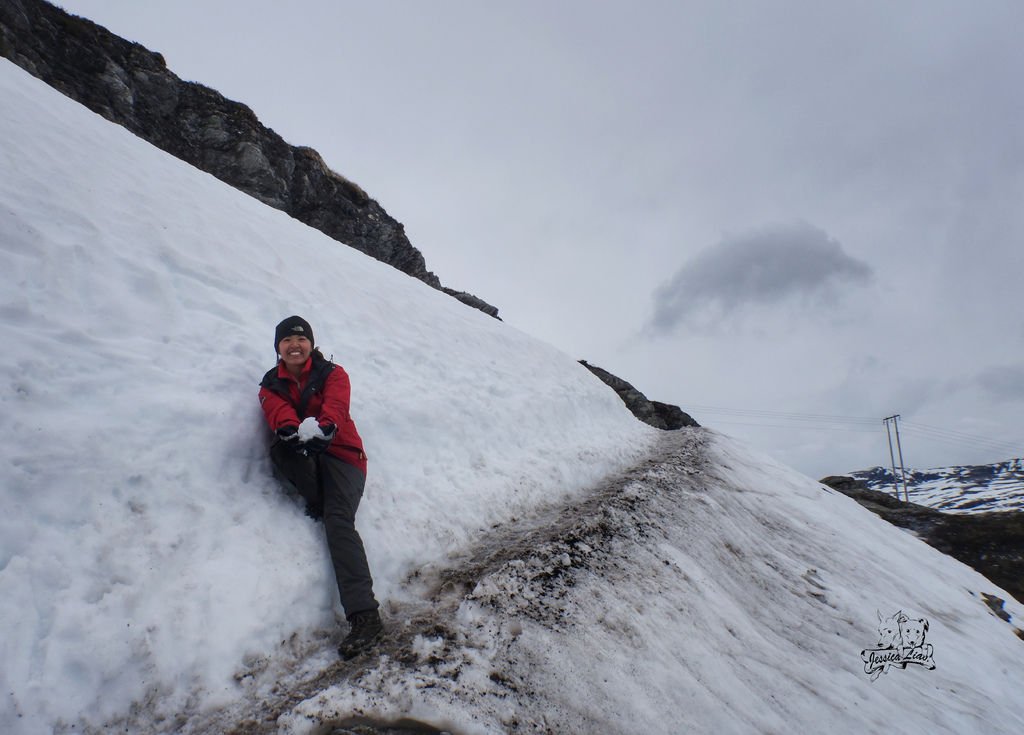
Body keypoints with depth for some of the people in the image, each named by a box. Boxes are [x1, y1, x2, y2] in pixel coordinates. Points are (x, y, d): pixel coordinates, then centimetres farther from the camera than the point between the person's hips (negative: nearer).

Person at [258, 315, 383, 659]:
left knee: (338, 521, -26)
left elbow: (335, 410, -17)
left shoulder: (332, 374, 4)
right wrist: (299, 432, -39)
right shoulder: (271, 385, 10)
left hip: (341, 455, -3)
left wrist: (323, 430, -42)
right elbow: (281, 418, -13)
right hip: (303, 461, 3)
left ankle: (365, 615, -34)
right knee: (279, 448, -32)